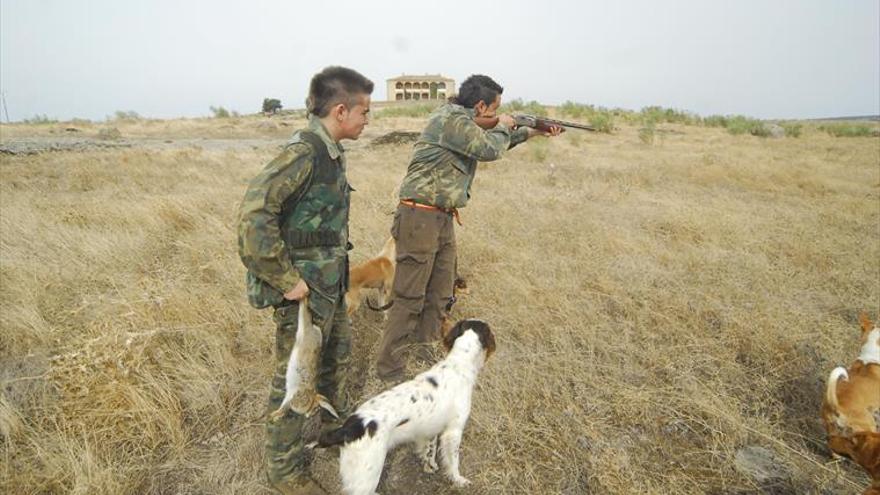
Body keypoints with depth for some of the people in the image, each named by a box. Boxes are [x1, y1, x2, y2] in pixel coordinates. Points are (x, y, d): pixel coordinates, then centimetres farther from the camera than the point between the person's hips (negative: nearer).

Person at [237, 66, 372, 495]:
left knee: (337, 356, 26)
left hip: (330, 285, 9)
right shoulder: (303, 152, -22)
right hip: (303, 290, -9)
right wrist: (286, 279, -26)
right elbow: (254, 214, -31)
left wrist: (337, 263, 13)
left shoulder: (330, 152, 7)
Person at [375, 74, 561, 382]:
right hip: (421, 217, -10)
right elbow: (490, 149, -19)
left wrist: (532, 132, 28)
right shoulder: (450, 119, -14)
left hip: (443, 219, 10)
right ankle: (389, 369, 5)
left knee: (440, 295, 16)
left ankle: (422, 351, 29)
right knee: (409, 298, -5)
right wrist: (502, 127, 2)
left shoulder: (462, 121, 16)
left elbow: (492, 145, 30)